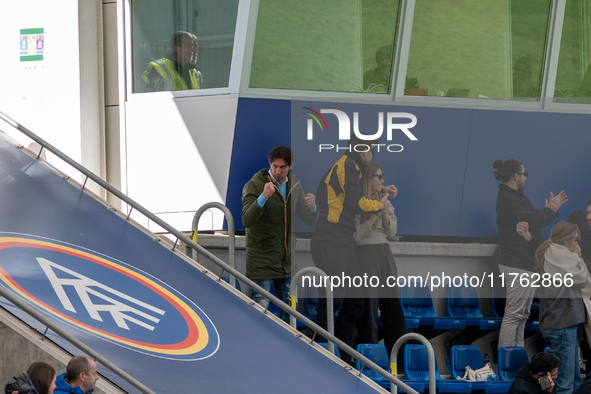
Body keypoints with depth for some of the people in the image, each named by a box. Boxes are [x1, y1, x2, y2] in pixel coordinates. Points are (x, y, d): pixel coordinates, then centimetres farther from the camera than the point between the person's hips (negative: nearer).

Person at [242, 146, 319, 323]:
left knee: (288, 308, 11)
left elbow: (309, 220, 10)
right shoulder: (254, 185, -11)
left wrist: (312, 207, -14)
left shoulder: (294, 185, 6)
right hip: (261, 258, -6)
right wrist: (263, 197, -36)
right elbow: (247, 220, -22)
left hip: (286, 258, 6)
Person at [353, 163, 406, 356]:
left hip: (385, 253, 7)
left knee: (393, 304, 5)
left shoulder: (384, 201, 15)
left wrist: (385, 212, -5)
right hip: (365, 254, -7)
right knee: (368, 306, -5)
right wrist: (375, 214, -12)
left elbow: (392, 231, 10)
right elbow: (356, 234, -12)